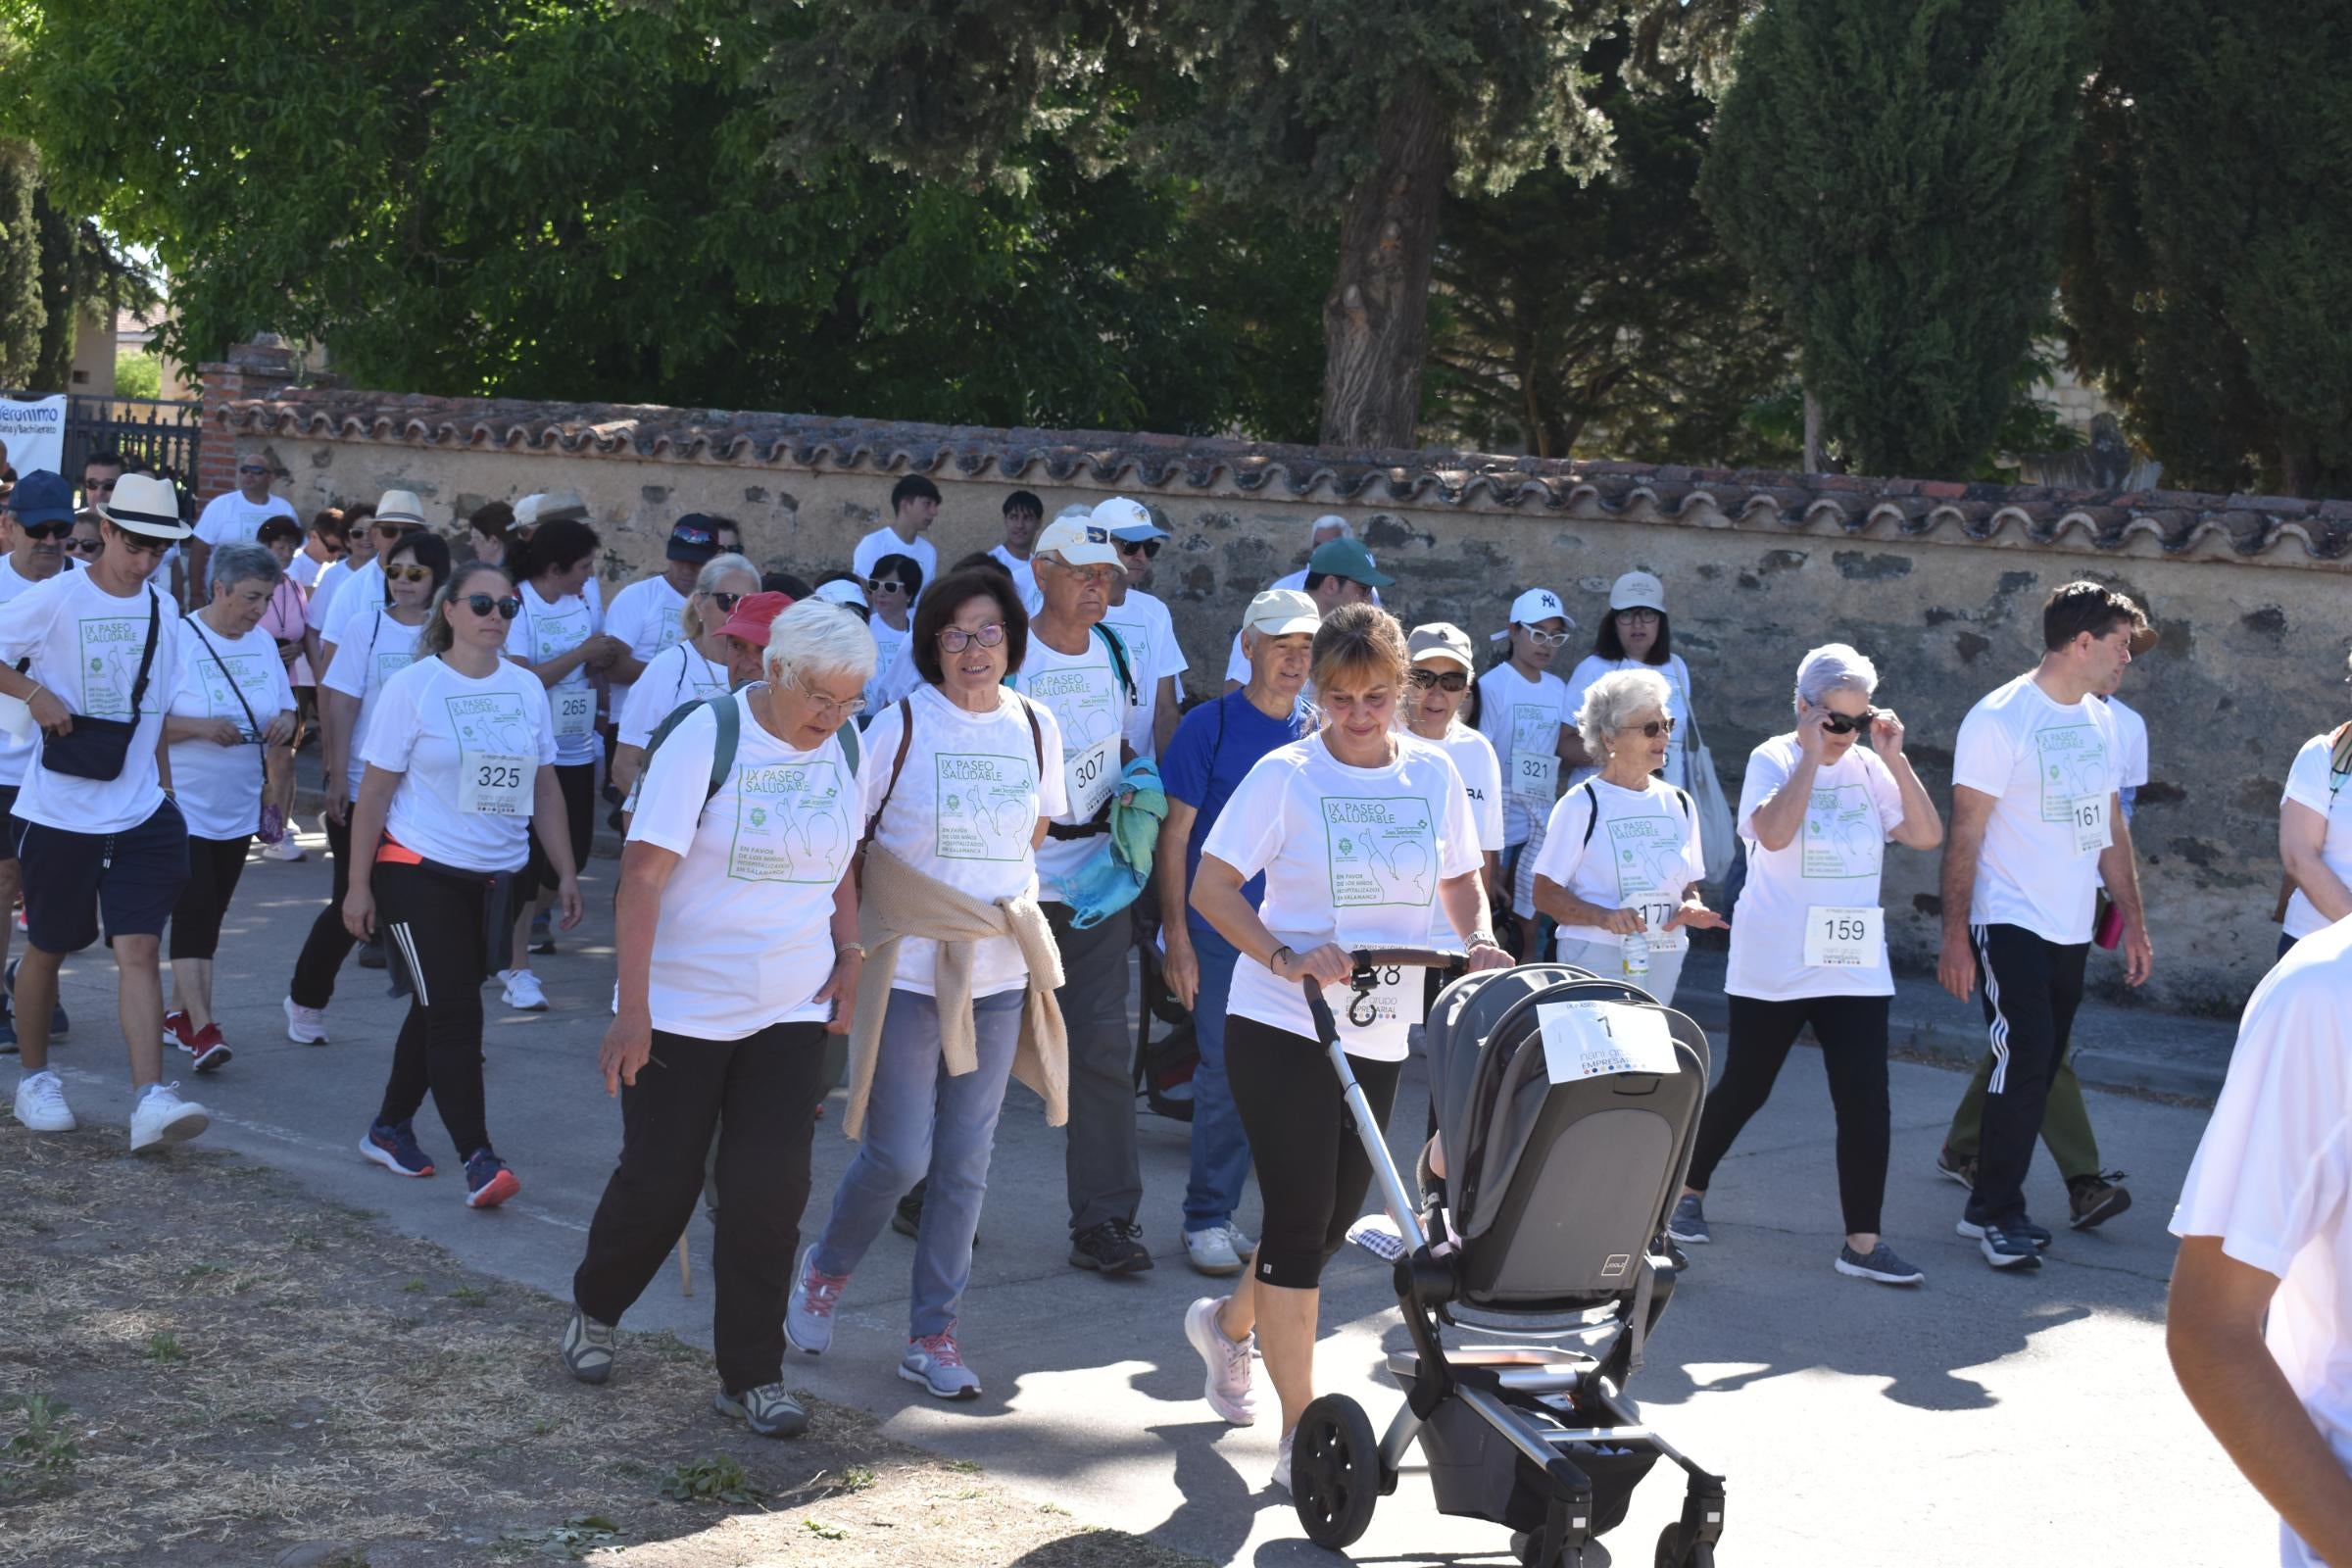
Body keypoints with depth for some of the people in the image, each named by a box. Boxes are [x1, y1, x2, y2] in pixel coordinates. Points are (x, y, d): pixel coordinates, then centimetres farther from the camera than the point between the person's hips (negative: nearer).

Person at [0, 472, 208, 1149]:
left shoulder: (162, 610, 8)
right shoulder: (55, 599, -9)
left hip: (140, 814, 3)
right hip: (61, 810, -3)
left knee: (141, 948, -7)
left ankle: (151, 1099, -14)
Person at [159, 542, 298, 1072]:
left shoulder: (262, 642, 8)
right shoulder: (177, 640, -12)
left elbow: (286, 707, 16)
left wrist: (284, 724, -7)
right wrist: (201, 728, -25)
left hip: (237, 808, 6)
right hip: (183, 805, -6)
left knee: (209, 913, 12)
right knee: (194, 911, -12)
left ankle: (177, 1014, 24)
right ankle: (201, 1029, -15)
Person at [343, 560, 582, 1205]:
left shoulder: (526, 688, 7)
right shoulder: (413, 686, -7)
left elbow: (545, 789, 13)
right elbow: (375, 791, -6)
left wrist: (565, 873, 9)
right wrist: (358, 884, -8)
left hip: (494, 878, 5)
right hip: (418, 872, -5)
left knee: (442, 1010, 14)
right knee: (456, 1014, -11)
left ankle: (389, 1128, 30)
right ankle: (478, 1159, -13)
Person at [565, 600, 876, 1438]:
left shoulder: (840, 752, 4)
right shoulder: (707, 740, -15)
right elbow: (643, 875, -17)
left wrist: (850, 957, 5)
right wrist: (632, 1010, -22)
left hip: (791, 1013, 4)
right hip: (683, 1009, -4)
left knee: (770, 1189, -2)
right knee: (660, 1179, 6)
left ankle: (751, 1375, 9)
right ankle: (594, 1310, 35)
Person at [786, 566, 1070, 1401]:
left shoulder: (1037, 729, 4)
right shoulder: (900, 725, -7)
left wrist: (1006, 909, 13)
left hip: (999, 976, 4)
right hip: (906, 970, -4)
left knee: (966, 1161, 7)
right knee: (899, 1156, -4)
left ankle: (933, 1333, 17)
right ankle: (824, 1270, 26)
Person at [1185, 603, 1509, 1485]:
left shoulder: (1432, 774, 5)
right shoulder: (1285, 775, -8)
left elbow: (1460, 880, 17)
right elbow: (1211, 889, -9)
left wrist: (1479, 939, -4)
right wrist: (1285, 957, -24)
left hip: (1378, 1037, 5)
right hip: (1282, 1027, -5)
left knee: (1333, 1218, 14)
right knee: (1300, 1216, -6)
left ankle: (1229, 1321, 43)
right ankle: (1301, 1430, 3)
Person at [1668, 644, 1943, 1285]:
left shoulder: (1868, 768, 5)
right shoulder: (1772, 761, -8)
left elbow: (1927, 835, -4)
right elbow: (1774, 832, -27)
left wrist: (1894, 758, -9)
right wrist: (1812, 754, -23)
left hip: (1855, 968, 4)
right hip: (1774, 967, -3)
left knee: (1866, 1103, -4)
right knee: (1744, 1089, 10)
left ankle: (1862, 1242, 2)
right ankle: (1688, 1191, 33)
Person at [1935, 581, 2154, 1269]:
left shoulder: (2100, 719, 11)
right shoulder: (2000, 719, -12)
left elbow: (2112, 826, 18)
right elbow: (1965, 834, -12)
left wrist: (2132, 920, 15)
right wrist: (1954, 937, -15)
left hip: (2071, 928, 7)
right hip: (2010, 922, -7)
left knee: (2031, 1064, 9)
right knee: (2029, 1058, -12)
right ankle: (1997, 1212, -4)